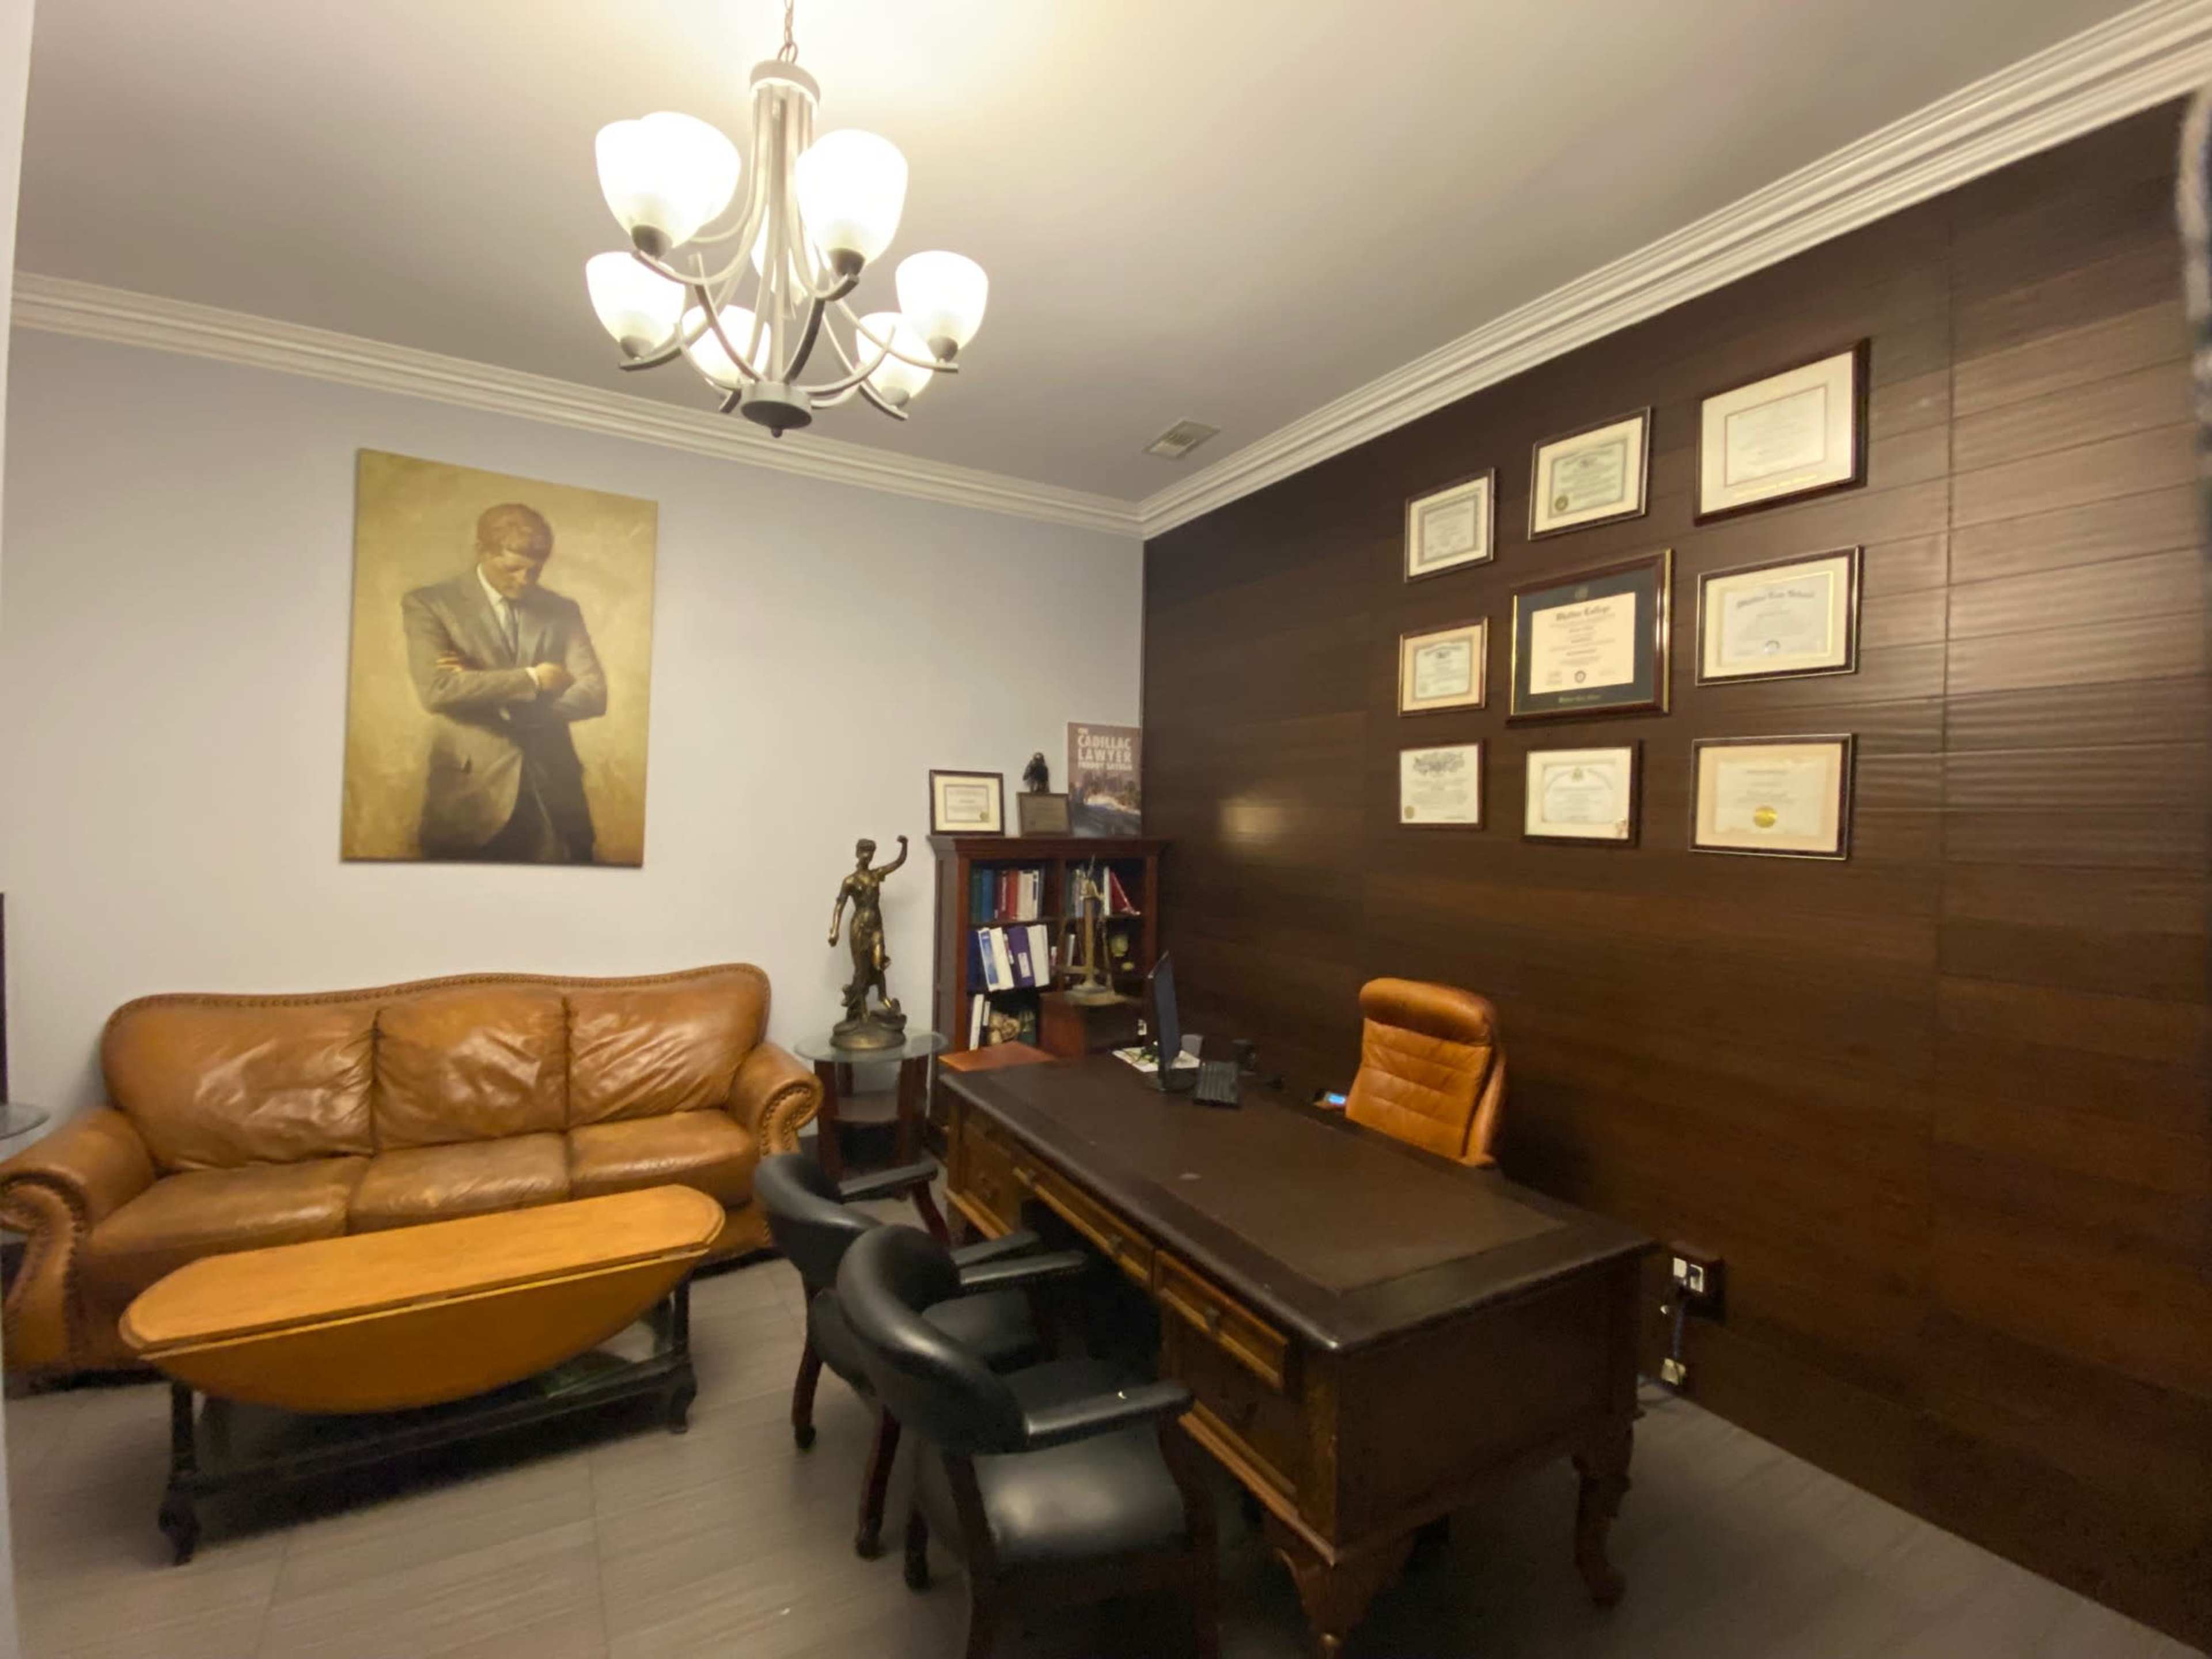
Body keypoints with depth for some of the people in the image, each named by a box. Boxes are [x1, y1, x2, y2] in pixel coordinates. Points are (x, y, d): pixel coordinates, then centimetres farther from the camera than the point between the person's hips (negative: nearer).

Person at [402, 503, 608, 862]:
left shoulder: (563, 610, 9)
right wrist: (531, 679, -11)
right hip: (471, 790, -2)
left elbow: (594, 695, -2)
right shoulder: (428, 604, 1)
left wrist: (486, 693, -9)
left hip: (553, 788, 2)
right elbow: (436, 690, -14)